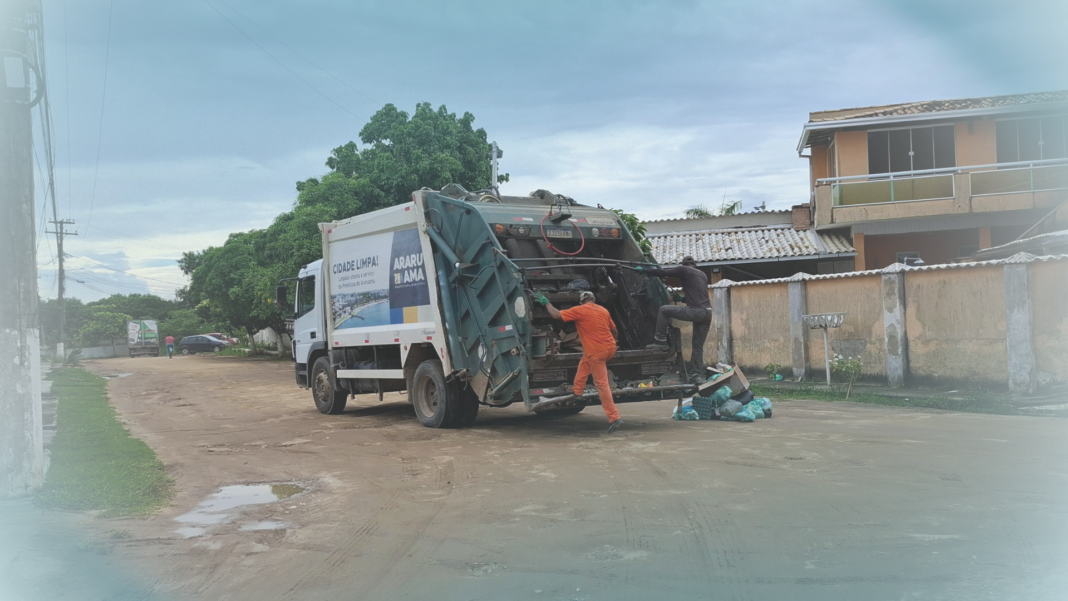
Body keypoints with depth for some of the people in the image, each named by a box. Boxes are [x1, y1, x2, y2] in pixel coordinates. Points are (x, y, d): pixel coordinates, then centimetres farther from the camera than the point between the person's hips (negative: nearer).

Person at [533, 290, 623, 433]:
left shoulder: (579, 310, -5)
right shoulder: (604, 310, 12)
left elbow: (557, 315, -5)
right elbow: (614, 331, 18)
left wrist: (546, 303, 9)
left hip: (596, 351, -7)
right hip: (610, 348, 7)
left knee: (602, 383, -4)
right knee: (584, 363, 31)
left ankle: (614, 418, -5)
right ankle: (577, 390, 33)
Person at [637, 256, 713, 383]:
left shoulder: (683, 270, 6)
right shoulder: (702, 274, 26)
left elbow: (662, 273, 5)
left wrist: (643, 270, 15)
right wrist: (683, 298, 44)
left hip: (695, 311, -7)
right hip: (707, 312, 7)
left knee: (664, 310, 8)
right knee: (698, 346, 13)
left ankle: (660, 342, 7)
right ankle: (697, 375, 10)